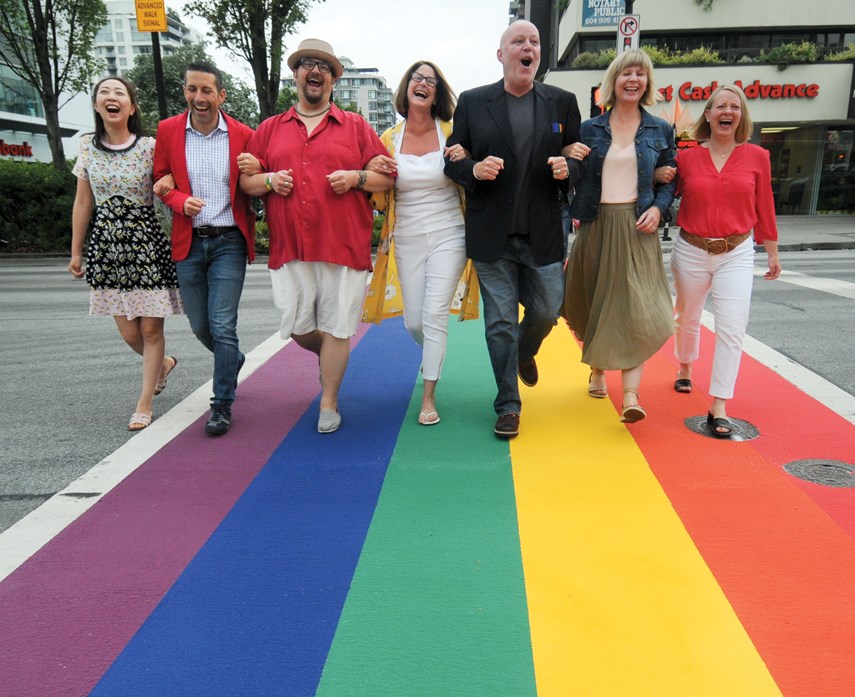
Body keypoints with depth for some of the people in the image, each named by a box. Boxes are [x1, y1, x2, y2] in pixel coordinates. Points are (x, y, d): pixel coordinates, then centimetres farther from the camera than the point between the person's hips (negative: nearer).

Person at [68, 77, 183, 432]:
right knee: (128, 332, 6)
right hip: (107, 244, 4)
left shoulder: (150, 147, -4)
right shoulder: (87, 147, 6)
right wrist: (76, 252, 13)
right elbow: (83, 203, 11)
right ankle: (163, 363, 38)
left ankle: (145, 404, 14)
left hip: (147, 242, -3)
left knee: (150, 328, -1)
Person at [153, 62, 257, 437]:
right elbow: (160, 180, 10)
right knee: (200, 327, 13)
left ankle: (222, 406, 8)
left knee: (222, 326, -7)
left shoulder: (243, 135, -1)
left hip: (229, 241, -3)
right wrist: (180, 201, -11)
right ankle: (233, 359, 45)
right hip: (188, 242, 3)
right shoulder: (168, 130, 3)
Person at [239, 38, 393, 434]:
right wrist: (268, 180, -5)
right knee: (297, 328, 5)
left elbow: (387, 178, 8)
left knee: (336, 329, 1)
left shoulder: (356, 127, 10)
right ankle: (327, 356, 39)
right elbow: (245, 181, 16)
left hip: (344, 247, -2)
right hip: (289, 249, 2)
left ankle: (329, 404, 16)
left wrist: (356, 177, -10)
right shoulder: (270, 129, 15)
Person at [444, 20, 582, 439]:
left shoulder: (562, 102, 9)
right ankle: (508, 406, 16)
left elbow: (579, 160, 11)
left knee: (546, 313, 9)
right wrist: (474, 169, -17)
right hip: (492, 235, -1)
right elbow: (453, 161, 5)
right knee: (500, 322, 3)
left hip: (543, 235, 2)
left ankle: (525, 354, 46)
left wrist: (567, 168, -12)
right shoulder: (472, 102, 5)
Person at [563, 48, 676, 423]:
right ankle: (597, 368, 33)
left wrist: (658, 208, -7)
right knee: (593, 304, 9)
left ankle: (630, 393, -13)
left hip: (637, 229, -1)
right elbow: (575, 178, 10)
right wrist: (571, 159, -10)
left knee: (636, 308, -11)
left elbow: (670, 180, 11)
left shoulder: (660, 130, 8)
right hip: (596, 226, 1)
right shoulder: (590, 128, 7)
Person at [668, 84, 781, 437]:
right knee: (687, 319, 17)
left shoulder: (756, 156, 0)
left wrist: (772, 253, 9)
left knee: (732, 329, -10)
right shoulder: (687, 157, -1)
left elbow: (764, 208, 5)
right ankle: (685, 369, 45)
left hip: (736, 254, 0)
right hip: (691, 251, 1)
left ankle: (719, 408, -4)